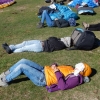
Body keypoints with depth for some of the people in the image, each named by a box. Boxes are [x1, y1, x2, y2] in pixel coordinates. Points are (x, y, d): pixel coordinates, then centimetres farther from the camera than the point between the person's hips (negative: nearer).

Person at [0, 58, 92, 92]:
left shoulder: (75, 79, -12)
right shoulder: (71, 69, 15)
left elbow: (63, 86, -26)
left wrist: (57, 73, -22)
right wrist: (54, 65, 3)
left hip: (42, 79, -9)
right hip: (44, 70, 9)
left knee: (21, 66, -19)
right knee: (23, 61, -1)